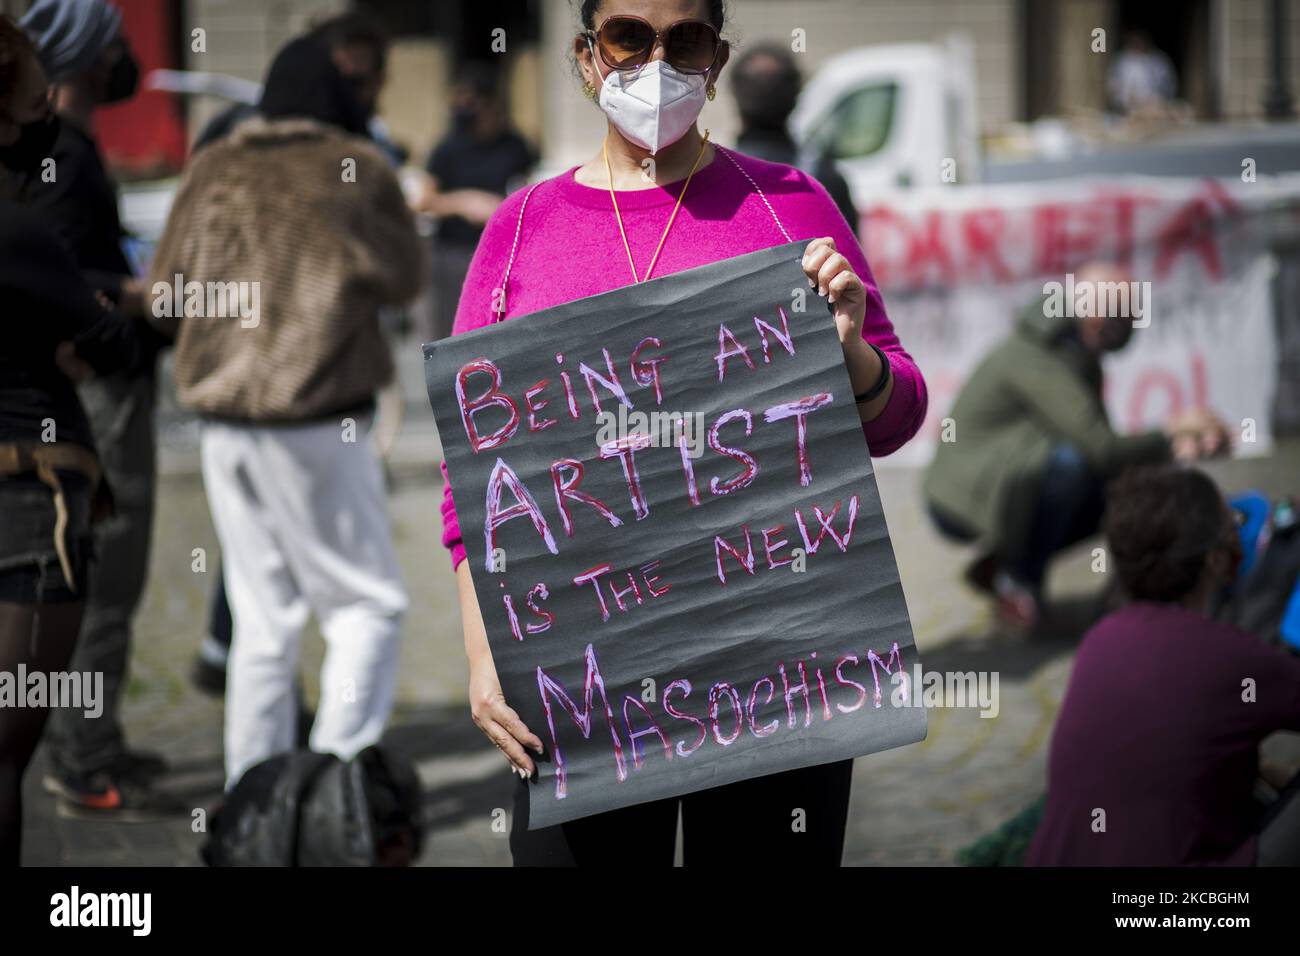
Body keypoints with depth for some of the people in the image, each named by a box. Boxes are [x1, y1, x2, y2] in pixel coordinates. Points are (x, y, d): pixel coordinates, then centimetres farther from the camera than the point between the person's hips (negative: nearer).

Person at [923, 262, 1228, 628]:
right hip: (963, 499, -10)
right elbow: (1099, 450, -30)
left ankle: (998, 566, 8)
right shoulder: (1036, 361, -24)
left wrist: (1180, 443, -6)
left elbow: (1104, 444, 10)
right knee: (1070, 461, -32)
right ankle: (1020, 577, -13)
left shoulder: (1083, 358, 7)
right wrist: (1170, 439, -18)